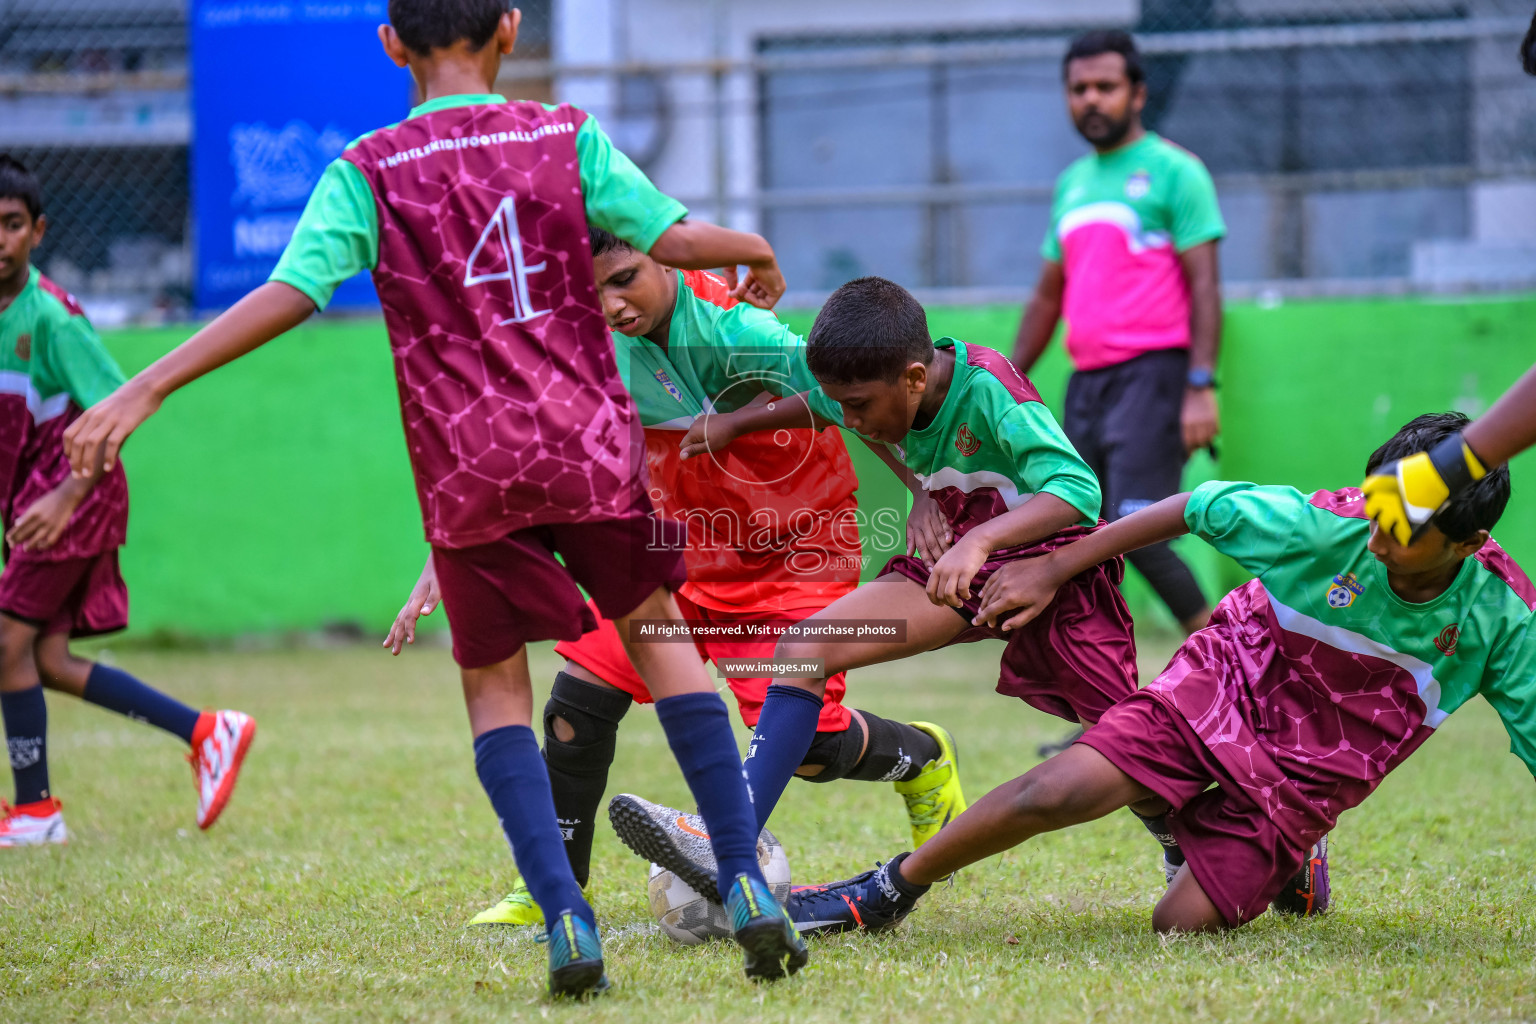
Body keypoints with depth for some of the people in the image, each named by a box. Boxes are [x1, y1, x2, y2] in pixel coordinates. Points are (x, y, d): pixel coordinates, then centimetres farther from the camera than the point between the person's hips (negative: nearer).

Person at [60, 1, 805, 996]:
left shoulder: (370, 170, -2)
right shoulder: (566, 138, 2)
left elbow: (289, 293, -12)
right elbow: (672, 236, 2)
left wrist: (145, 390, -13)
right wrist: (758, 251, 25)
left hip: (469, 471, -1)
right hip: (592, 449, 1)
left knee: (496, 689, 10)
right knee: (659, 636, 16)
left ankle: (568, 923, -6)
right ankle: (748, 888, 7)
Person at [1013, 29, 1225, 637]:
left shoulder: (1173, 172, -2)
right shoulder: (1072, 184, 19)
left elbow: (1204, 286, -8)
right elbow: (1047, 297, 26)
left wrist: (1201, 388, -18)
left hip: (1153, 373, -7)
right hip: (1086, 381, 7)